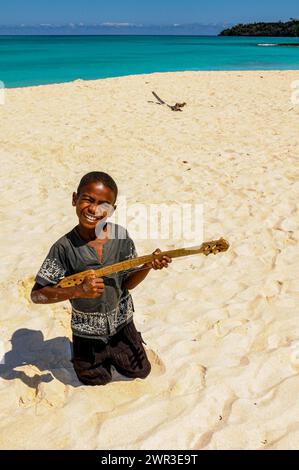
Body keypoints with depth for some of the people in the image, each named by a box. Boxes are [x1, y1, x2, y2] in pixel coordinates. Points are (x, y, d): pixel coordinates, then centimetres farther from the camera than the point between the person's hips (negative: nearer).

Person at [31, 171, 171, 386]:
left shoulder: (121, 237, -16)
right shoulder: (65, 247, -24)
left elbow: (127, 283, -6)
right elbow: (37, 294, -19)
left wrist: (148, 266, -25)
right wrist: (78, 290, -33)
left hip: (122, 325, 2)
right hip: (87, 333, -2)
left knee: (140, 372, 24)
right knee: (98, 382, 22)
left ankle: (112, 356, 48)